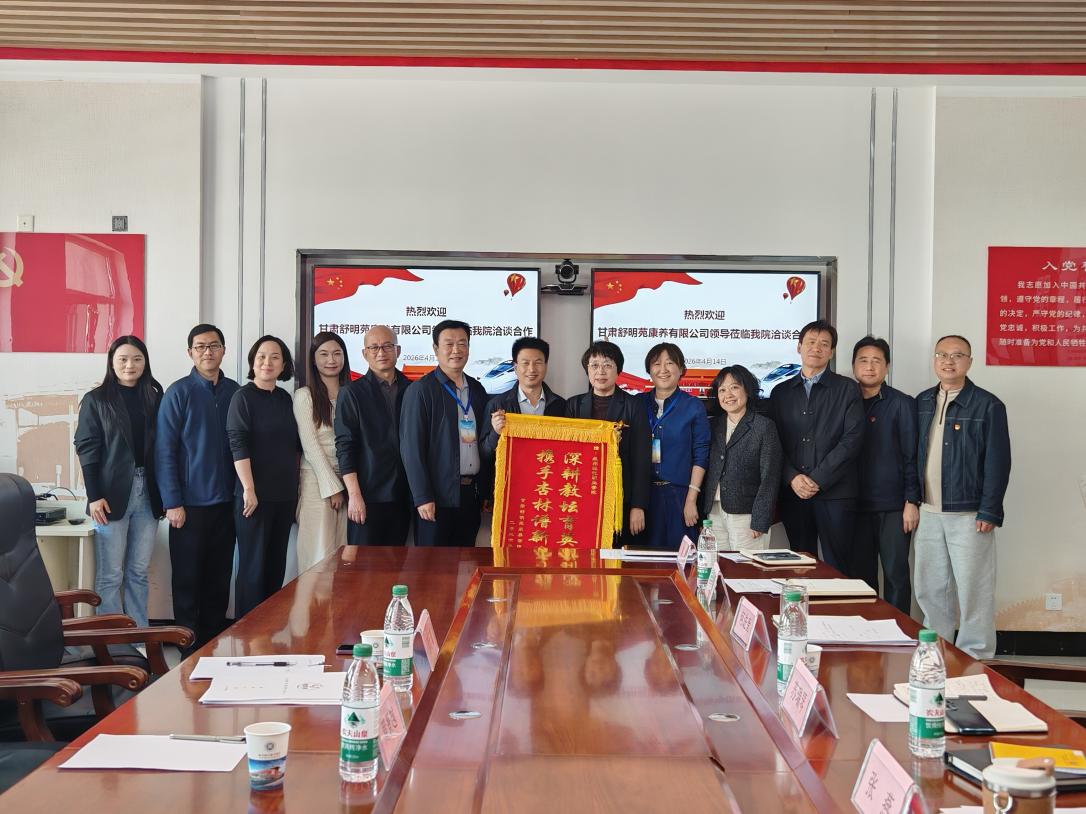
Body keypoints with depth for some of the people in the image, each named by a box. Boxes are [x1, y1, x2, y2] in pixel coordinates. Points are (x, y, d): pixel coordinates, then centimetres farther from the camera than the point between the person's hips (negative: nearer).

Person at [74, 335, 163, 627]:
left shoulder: (155, 398, 10)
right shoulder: (96, 400, 3)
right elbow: (87, 449, -3)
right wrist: (94, 496, -12)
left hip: (147, 494, 3)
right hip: (112, 494, -3)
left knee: (139, 573, 8)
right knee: (110, 575, 0)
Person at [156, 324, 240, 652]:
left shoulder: (234, 391, 7)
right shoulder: (178, 393, -5)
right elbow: (164, 450, -7)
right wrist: (172, 502, -11)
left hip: (225, 502, 4)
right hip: (190, 504, -4)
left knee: (219, 579, 11)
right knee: (188, 579, 5)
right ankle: (190, 648, 16)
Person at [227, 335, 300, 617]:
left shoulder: (286, 398, 10)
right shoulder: (243, 397, -6)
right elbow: (238, 445, -12)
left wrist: (296, 487, 12)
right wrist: (249, 490, -18)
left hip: (285, 495, 6)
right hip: (254, 495, -5)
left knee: (276, 565, 11)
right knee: (253, 566, 0)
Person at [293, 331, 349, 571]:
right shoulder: (305, 395, -1)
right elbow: (310, 444, -5)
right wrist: (332, 486, -9)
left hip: (347, 480, 4)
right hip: (317, 481, -4)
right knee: (321, 554, -3)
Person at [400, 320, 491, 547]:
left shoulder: (477, 390, 12)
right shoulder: (420, 391, -5)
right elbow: (411, 448, -9)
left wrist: (486, 491, 12)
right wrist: (422, 498, -14)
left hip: (471, 493, 5)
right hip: (437, 496, -5)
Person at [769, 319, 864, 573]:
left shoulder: (847, 389, 5)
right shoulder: (781, 392, 14)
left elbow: (852, 438, -5)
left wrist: (817, 480, -11)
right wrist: (793, 478, -8)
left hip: (835, 493, -3)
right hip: (793, 493, 3)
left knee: (837, 568, -3)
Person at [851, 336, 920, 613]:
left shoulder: (902, 404, -1)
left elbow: (911, 455, -3)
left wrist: (912, 502, -8)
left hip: (893, 506, -3)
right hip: (857, 506, 3)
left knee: (896, 574, 1)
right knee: (861, 575, 7)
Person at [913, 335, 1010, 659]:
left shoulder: (988, 406, -6)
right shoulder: (922, 402, 9)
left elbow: (998, 463, -8)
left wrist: (989, 513, -13)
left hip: (969, 515, -5)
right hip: (928, 513, 5)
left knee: (973, 591, 0)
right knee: (929, 589, 10)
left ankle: (975, 658, 11)